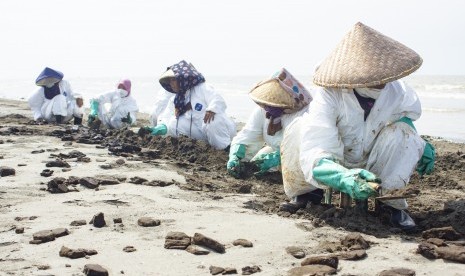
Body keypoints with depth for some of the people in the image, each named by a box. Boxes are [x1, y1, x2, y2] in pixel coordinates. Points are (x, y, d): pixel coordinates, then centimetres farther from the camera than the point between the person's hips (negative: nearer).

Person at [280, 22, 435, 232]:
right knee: (300, 130, -30)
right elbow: (314, 155, -44)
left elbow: (405, 118, 8)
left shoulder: (397, 91, -19)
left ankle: (391, 202, -9)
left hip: (372, 168, 2)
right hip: (334, 166, -2)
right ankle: (307, 192, -4)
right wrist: (345, 178, -63)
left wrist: (421, 145, -10)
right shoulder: (329, 97, -33)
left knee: (403, 133, -27)